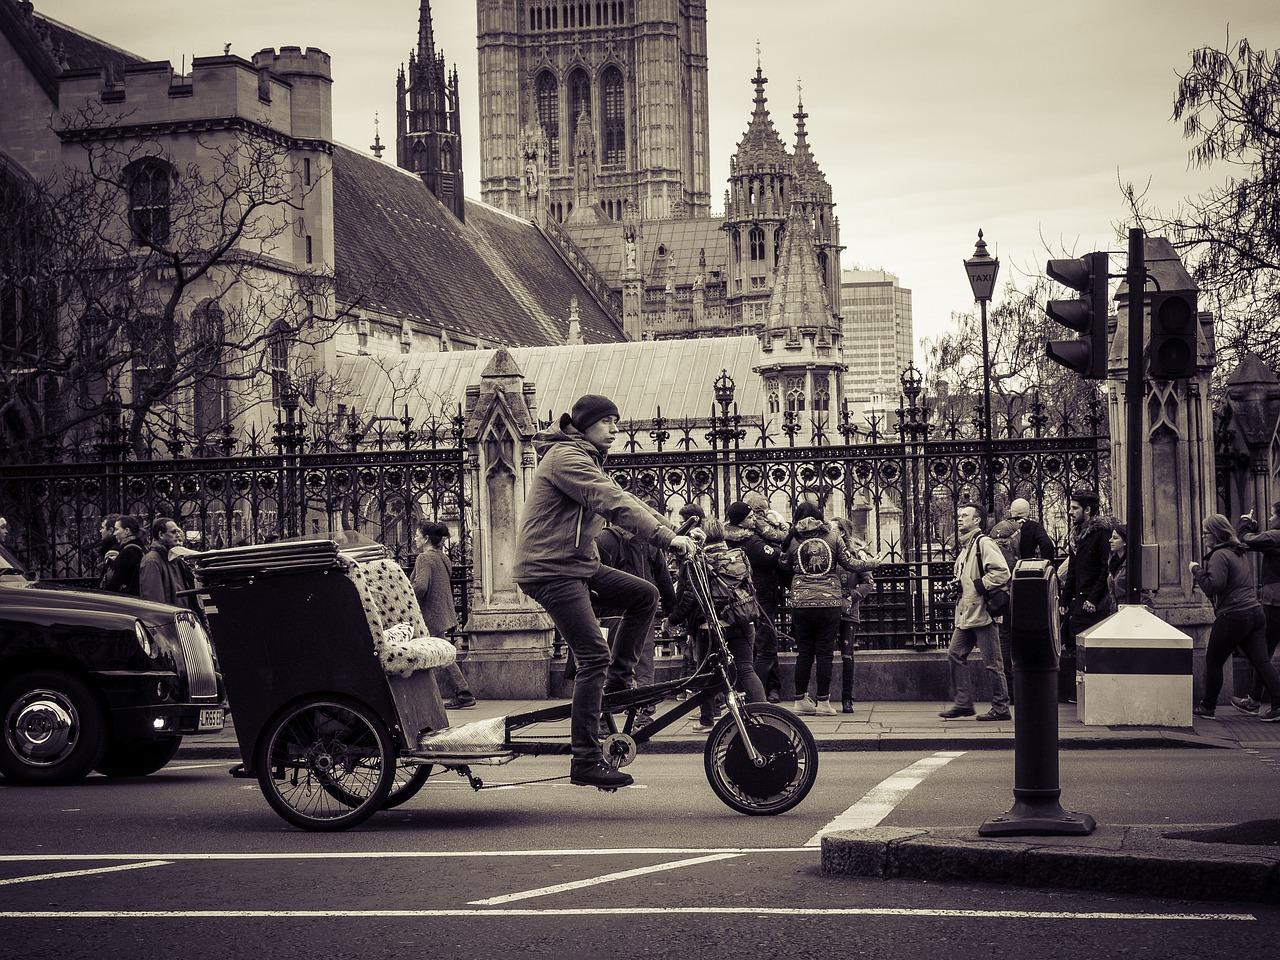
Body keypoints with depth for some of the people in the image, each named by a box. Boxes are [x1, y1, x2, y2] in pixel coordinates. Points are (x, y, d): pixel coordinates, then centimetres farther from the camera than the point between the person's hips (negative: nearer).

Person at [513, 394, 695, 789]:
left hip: (578, 564, 10)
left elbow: (624, 501, 14)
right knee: (594, 657, -13)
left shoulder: (588, 462, 19)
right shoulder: (565, 457, -15)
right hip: (550, 568, -10)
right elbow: (614, 503, -24)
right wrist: (667, 537, -28)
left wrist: (673, 533, 3)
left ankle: (618, 679, 11)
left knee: (645, 595, 2)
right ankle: (585, 763, -12)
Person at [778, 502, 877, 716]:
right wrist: (873, 563, 20)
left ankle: (801, 700, 11)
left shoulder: (793, 542, 4)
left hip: (801, 603, 1)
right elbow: (850, 564, 5)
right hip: (830, 602, -1)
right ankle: (823, 702, 3)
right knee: (824, 652, 3)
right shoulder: (832, 538, 4)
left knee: (804, 652, 9)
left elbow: (783, 565, 14)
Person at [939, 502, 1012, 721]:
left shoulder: (984, 543, -12)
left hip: (983, 612, -10)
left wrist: (979, 586, -17)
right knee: (956, 655, 8)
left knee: (992, 662, -3)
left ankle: (1001, 708, 3)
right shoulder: (963, 546, 18)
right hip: (966, 613, 10)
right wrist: (957, 583, 11)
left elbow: (1002, 572, -23)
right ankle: (964, 703, 13)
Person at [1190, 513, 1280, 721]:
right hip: (1256, 611, 8)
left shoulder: (1220, 555, -11)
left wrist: (1197, 570, -8)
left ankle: (1207, 707, 13)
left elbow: (1213, 587, -21)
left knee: (1213, 660, 6)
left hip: (1232, 616, -8)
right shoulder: (1243, 553, 18)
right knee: (1261, 661, 3)